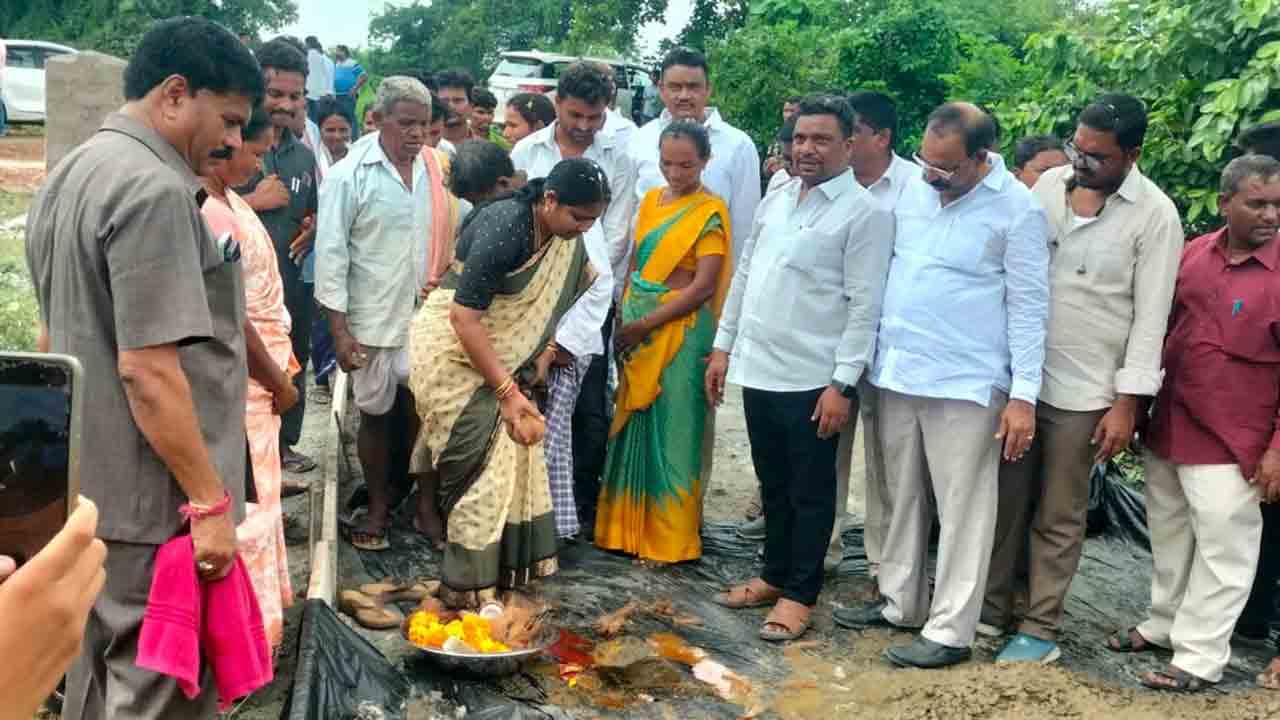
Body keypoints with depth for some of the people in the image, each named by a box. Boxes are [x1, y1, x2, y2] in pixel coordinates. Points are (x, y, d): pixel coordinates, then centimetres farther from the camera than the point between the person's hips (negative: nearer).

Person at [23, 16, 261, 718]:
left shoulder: (68, 177, 14)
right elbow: (148, 369, -23)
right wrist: (210, 503, -19)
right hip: (153, 508, -10)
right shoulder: (155, 190, -19)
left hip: (85, 495, 10)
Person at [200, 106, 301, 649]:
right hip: (241, 380, -10)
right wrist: (278, 382, -13)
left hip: (256, 371, 10)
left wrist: (281, 363, 13)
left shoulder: (228, 199, 9)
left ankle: (261, 605, 36)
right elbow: (230, 319, -23)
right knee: (247, 503, 1)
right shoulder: (207, 213, -23)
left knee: (256, 496, 20)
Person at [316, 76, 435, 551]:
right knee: (375, 415, 12)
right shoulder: (350, 176, -9)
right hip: (373, 321, -2)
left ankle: (426, 507, 23)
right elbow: (331, 254, -9)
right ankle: (378, 508, 28)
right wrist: (339, 330, -11)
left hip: (426, 316, 3)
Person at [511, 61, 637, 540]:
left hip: (590, 303, -1)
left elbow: (614, 240, -2)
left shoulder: (617, 161, 1)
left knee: (591, 412, 1)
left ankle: (584, 508, 14)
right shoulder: (527, 152, 3)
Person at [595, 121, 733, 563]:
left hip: (680, 329, -6)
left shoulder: (710, 212, -9)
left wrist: (645, 325, -14)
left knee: (671, 431, 1)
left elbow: (703, 285, -14)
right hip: (636, 327, 6)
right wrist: (624, 316, 2)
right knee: (633, 425, 11)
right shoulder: (651, 200, 11)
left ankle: (672, 538, 12)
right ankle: (629, 525, 24)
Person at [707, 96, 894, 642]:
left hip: (813, 378, -6)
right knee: (772, 484, 18)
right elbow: (743, 276, 16)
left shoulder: (865, 213, -9)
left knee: (810, 492, 7)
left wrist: (843, 384, -17)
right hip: (757, 369, 6)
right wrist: (723, 346, 12)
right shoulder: (775, 200, 11)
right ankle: (775, 574, 33)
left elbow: (865, 305, -13)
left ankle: (799, 593, 18)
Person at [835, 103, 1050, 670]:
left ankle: (950, 630, 11)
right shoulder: (913, 188, 5)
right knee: (903, 496, 16)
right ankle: (899, 602, 30)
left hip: (966, 383, -6)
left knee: (963, 507, 2)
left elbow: (1029, 307, -9)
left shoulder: (1018, 210, -10)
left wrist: (1023, 395, -12)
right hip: (896, 370, 6)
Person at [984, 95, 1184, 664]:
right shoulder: (1050, 184, 3)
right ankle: (991, 608, 25)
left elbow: (1150, 316, -9)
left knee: (1059, 517, 6)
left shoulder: (1155, 215, -9)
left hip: (1083, 389, -4)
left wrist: (1127, 402, -12)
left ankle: (1041, 627, 20)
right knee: (1005, 500, 11)